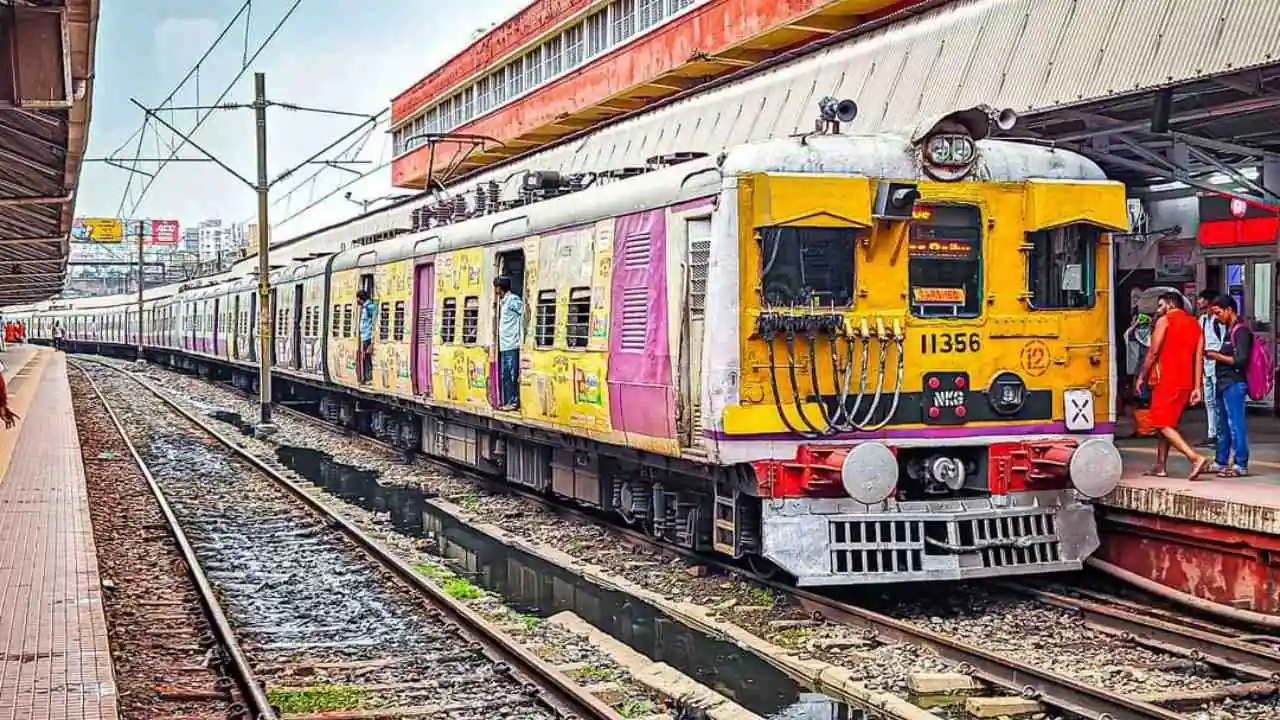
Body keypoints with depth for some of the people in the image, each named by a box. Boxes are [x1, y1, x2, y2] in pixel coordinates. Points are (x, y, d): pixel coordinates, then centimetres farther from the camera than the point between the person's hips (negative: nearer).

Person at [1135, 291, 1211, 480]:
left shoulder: (1164, 321, -4)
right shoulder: (1195, 324, 15)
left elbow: (1153, 352, -9)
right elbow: (1198, 357, 10)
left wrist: (1142, 377, 1)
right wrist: (1197, 387, 7)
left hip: (1166, 380, -8)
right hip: (1185, 382, 8)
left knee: (1163, 424, -8)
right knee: (1166, 423, 17)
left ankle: (1196, 458, -23)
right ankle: (1161, 466, 17)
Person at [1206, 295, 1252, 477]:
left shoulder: (1241, 331, -13)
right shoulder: (1230, 330, 17)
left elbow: (1240, 360, -20)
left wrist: (1217, 356, -11)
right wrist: (1216, 355, 7)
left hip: (1234, 384, -10)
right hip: (1224, 383, 10)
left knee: (1235, 425, -7)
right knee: (1223, 425, 15)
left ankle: (1241, 465, -4)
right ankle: (1220, 462, 23)